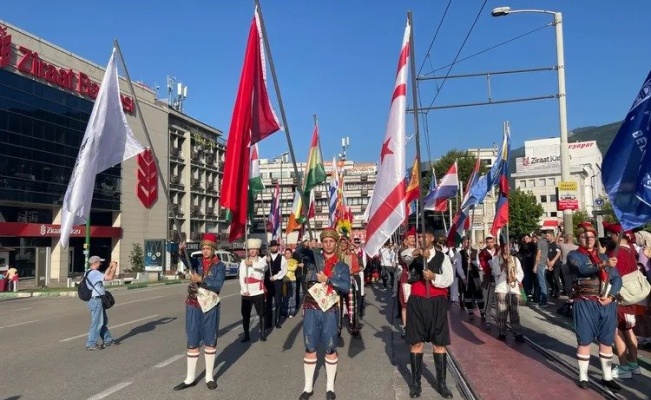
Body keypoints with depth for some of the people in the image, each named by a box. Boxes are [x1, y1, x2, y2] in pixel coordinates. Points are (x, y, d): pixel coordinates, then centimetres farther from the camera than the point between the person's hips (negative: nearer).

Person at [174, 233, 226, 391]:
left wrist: (201, 280, -23)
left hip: (210, 306, -2)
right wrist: (182, 252, -38)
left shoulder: (220, 266, -2)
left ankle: (209, 376, 20)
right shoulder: (197, 262, 4)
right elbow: (186, 261, -18)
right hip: (193, 306, 2)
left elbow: (218, 285, -14)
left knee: (210, 341, 8)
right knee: (192, 342, 7)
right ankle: (190, 378, 16)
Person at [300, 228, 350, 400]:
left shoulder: (342, 266, 5)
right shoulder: (313, 259, 8)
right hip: (311, 309, 0)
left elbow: (347, 288, -7)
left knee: (330, 349, 7)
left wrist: (327, 279, -14)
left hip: (330, 311, 0)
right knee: (310, 348, 7)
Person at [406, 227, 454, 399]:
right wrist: (417, 253, -34)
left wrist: (434, 277, -23)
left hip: (437, 302, 0)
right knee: (416, 342, 5)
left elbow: (449, 280, -4)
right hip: (417, 302, 1)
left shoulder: (442, 258, 3)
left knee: (439, 343, 5)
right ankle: (415, 382, 17)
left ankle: (441, 383, 17)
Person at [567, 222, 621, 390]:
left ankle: (607, 377, 23)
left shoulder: (604, 256, 14)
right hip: (585, 304, -4)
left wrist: (611, 297, -8)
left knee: (607, 341, 11)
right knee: (584, 341, 2)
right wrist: (604, 265, -38)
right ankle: (583, 377, 13)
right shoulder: (574, 255, -1)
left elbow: (617, 278, 8)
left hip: (607, 304, 5)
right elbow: (583, 270, -22)